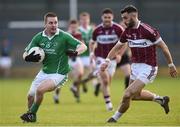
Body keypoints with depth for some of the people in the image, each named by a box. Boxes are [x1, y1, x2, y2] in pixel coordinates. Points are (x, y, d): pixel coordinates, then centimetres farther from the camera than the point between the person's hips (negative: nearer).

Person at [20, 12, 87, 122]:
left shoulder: (64, 36, -14)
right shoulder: (39, 37, -3)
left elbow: (83, 46, -14)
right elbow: (26, 54, 2)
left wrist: (75, 52, -35)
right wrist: (29, 57, -22)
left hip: (59, 74, -5)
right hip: (44, 72, 5)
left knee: (39, 90, -24)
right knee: (31, 95, 5)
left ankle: (32, 114, -1)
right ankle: (30, 117, 33)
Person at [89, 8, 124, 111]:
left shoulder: (118, 29, -9)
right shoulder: (97, 30, -5)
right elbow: (92, 42, 12)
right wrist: (92, 53, -3)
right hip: (100, 58, -1)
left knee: (107, 82, 7)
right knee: (105, 80, -16)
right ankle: (108, 102, -13)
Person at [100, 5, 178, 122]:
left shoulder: (148, 30, -21)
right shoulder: (127, 32, 1)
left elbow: (163, 47, -12)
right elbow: (117, 47, 12)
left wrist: (171, 65, -5)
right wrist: (107, 61, -2)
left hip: (148, 68, -8)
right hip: (135, 66, 9)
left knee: (128, 94, -15)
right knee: (135, 95, 22)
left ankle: (115, 118, 6)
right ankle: (161, 99, 41)